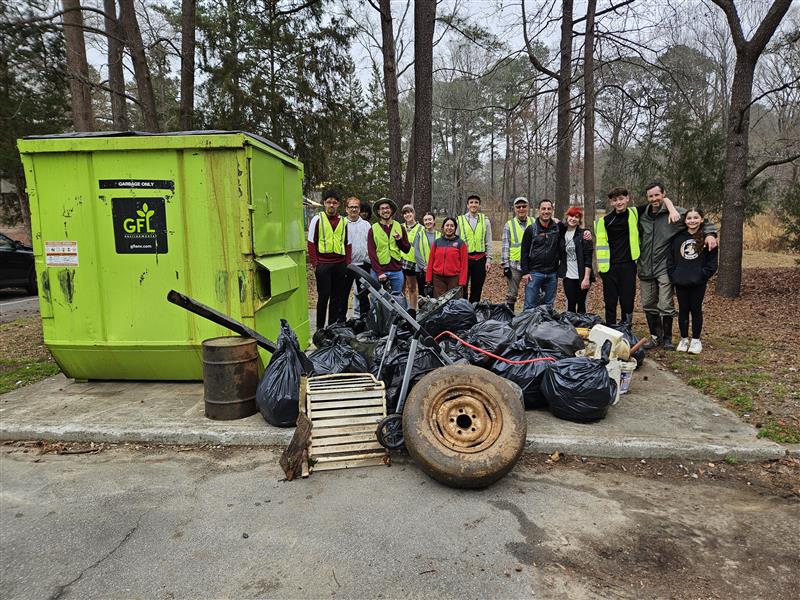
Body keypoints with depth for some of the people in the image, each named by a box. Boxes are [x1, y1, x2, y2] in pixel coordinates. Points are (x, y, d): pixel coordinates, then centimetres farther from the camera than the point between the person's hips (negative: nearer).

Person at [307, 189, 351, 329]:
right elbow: (311, 243, 0)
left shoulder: (343, 221, 13)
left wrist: (347, 263, 7)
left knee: (337, 296, 8)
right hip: (323, 264, -4)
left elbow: (348, 244, 16)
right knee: (323, 296, -3)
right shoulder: (317, 219, 2)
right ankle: (320, 327, 7)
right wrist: (315, 264, -7)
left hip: (340, 264, 4)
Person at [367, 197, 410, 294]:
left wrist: (399, 240, -10)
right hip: (379, 271, -2)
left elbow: (406, 249, 11)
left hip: (397, 271, 2)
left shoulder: (400, 227, 9)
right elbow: (371, 253, -4)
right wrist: (379, 272, -13)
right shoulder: (373, 229, 2)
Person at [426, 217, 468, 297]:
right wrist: (428, 279, 4)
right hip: (438, 279, 2)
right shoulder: (437, 242, 9)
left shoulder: (460, 243, 2)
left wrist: (462, 282, -8)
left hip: (454, 279, -2)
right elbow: (431, 261, 9)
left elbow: (464, 264, -1)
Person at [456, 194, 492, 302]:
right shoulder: (460, 220, 5)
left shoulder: (485, 221, 8)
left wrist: (488, 259, 1)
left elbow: (488, 242, 8)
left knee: (477, 289, 8)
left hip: (480, 259, 1)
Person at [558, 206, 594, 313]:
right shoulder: (562, 233, 7)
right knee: (570, 304, 6)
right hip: (568, 276, 3)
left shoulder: (583, 234, -5)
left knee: (581, 304, 5)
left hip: (582, 276, -3)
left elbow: (588, 259, -10)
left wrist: (586, 278, -15)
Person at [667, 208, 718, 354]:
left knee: (696, 310, 6)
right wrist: (673, 275, -3)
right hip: (680, 282, 2)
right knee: (683, 310, 9)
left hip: (698, 282, -2)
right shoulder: (678, 237, 6)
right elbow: (670, 258, 7)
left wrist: (703, 275, -11)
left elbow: (713, 261, -3)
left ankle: (696, 340, 17)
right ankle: (684, 339, 19)